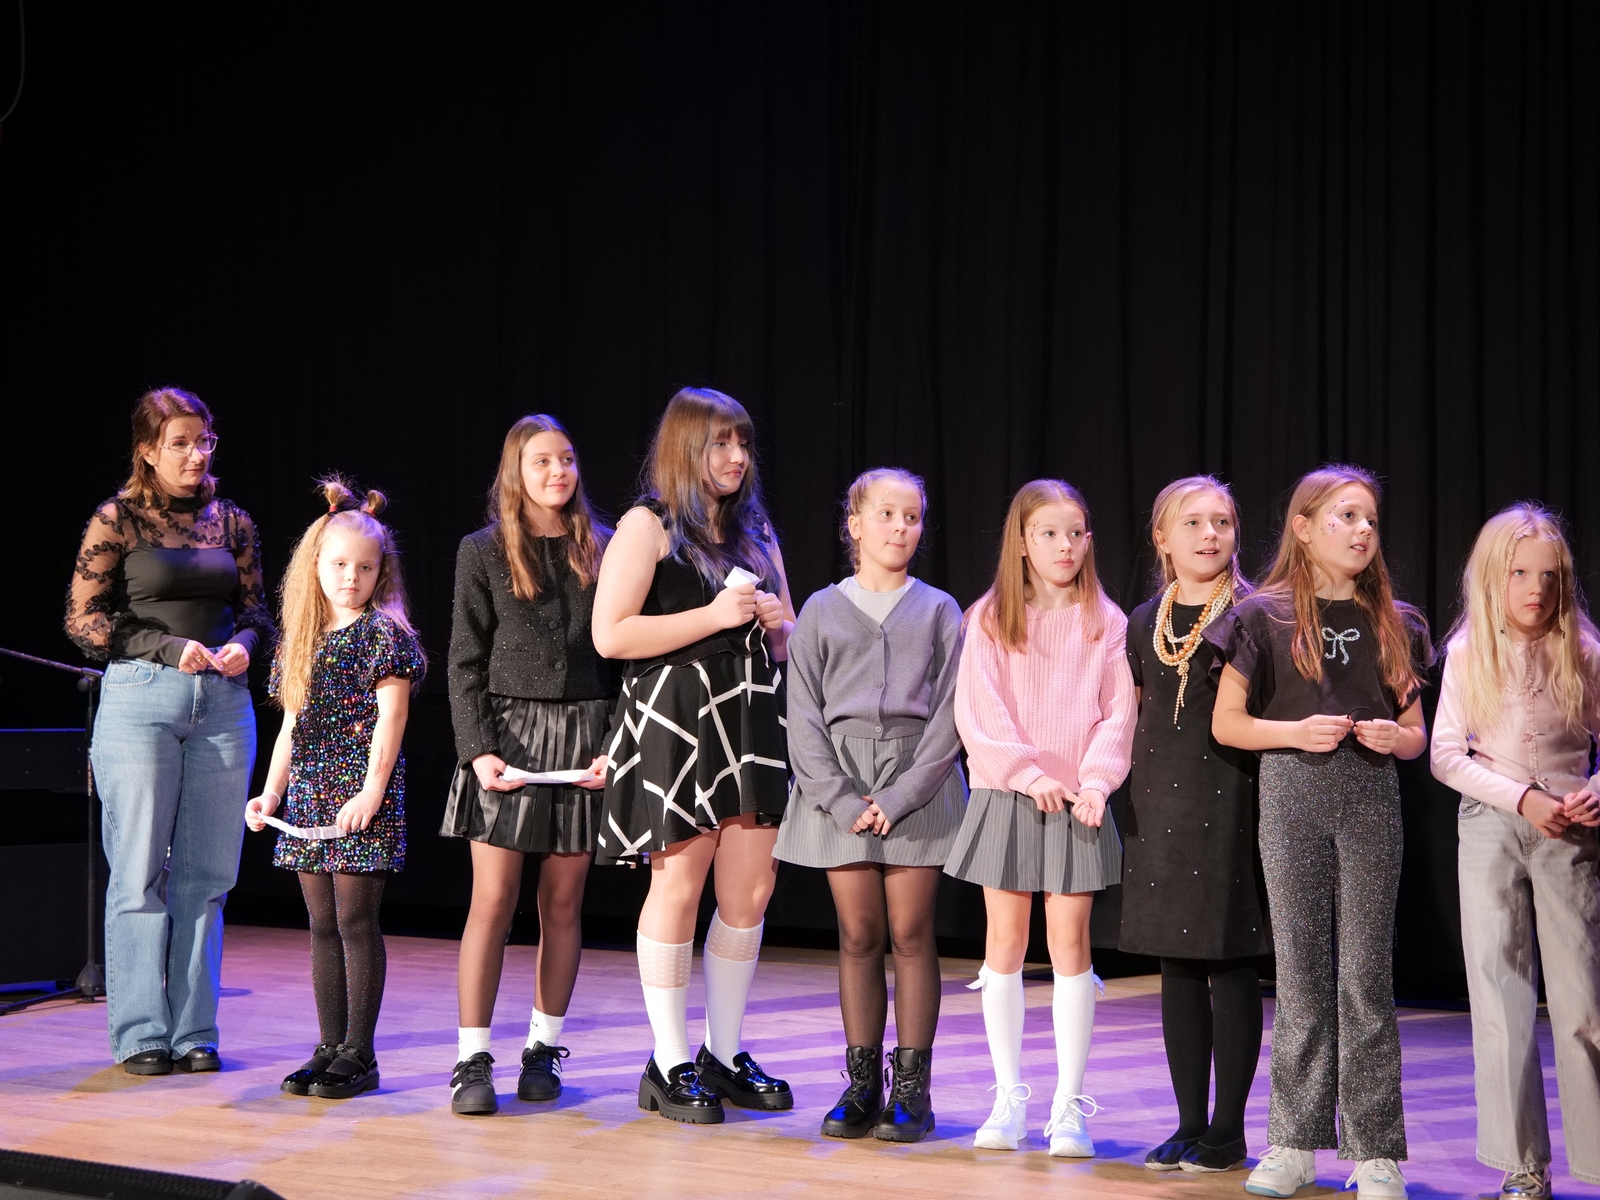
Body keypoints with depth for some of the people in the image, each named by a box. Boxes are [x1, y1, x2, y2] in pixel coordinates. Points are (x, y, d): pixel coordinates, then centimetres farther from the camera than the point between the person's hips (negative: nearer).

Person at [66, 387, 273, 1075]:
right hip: (140, 701, -4)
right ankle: (140, 1034, 7)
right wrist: (167, 647, -12)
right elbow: (83, 619, -3)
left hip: (223, 703, 4)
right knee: (139, 873, -1)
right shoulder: (116, 520, 0)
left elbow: (257, 610, 18)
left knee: (206, 874, 4)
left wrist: (243, 644, -4)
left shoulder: (232, 522, 12)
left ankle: (194, 1031, 11)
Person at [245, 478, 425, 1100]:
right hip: (310, 794, 6)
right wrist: (270, 793, 13)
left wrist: (373, 790, -18)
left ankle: (359, 1054, 0)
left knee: (356, 919, -5)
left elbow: (390, 718, -10)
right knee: (323, 924, 9)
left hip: (361, 794, -6)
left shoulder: (385, 633, -4)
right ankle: (330, 1048, 15)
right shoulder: (302, 639, 15)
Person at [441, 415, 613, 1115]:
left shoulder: (602, 551, 8)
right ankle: (472, 1059, -1)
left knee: (563, 901, 6)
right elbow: (465, 664, 2)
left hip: (583, 735, 2)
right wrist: (480, 749, -10)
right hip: (508, 735, -2)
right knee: (493, 899, -6)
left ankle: (544, 1048, 16)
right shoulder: (484, 552, 4)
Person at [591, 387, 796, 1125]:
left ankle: (724, 1056, 15)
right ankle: (670, 1066, 6)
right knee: (678, 887, -3)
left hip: (750, 720, 6)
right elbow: (611, 635, -12)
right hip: (675, 723, -6)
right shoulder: (648, 525, -2)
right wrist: (714, 616, -14)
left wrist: (774, 622, 0)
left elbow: (787, 640, 24)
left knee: (751, 890, 4)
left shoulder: (754, 530, 17)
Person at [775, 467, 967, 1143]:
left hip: (917, 785, -1)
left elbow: (949, 715, 0)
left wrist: (899, 797, -10)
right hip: (839, 782, 1)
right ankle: (862, 1083, 8)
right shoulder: (822, 611, 9)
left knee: (910, 935, -2)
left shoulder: (938, 611, 8)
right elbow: (804, 719, 3)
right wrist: (842, 800, -9)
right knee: (858, 936, 1)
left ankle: (912, 1087, 3)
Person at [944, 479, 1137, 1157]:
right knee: (1005, 942, 4)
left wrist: (1096, 781, -13)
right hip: (1006, 796, 0)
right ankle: (1009, 1099, 12)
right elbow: (979, 713, -4)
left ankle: (1069, 1105, 5)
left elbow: (1117, 714, 1)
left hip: (1077, 803, 0)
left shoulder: (1105, 622, 5)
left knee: (1069, 943, 0)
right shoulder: (991, 619, 3)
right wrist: (1030, 775, -13)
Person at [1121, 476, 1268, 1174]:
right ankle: (1190, 1123, 14)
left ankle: (1228, 1130, 6)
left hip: (1232, 801, -4)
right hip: (1161, 805, 5)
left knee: (1230, 963, -1)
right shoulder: (1145, 623, 11)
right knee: (1178, 967, 7)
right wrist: (1137, 794, 11)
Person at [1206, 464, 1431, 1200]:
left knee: (1366, 976, 1)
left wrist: (1396, 739, -8)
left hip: (1371, 800, 2)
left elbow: (1417, 733, 14)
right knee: (1302, 973, 3)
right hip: (1293, 797, -1)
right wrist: (1297, 731, -13)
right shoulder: (1264, 616, 2)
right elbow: (1226, 723, 2)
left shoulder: (1394, 623, 9)